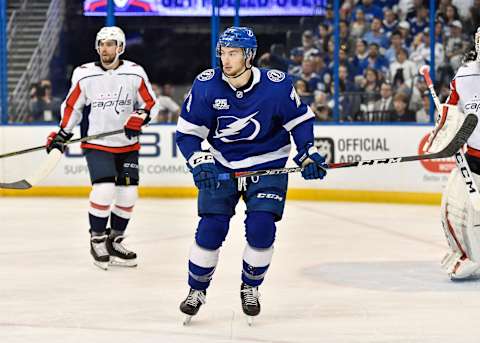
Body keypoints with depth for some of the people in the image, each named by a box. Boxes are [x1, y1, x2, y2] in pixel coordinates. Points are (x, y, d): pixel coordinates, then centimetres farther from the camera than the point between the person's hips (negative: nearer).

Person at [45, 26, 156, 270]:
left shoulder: (135, 74, -3)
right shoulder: (84, 75, -4)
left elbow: (149, 102, 5)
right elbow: (72, 106, 6)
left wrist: (139, 117, -14)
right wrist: (62, 135, 1)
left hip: (127, 145, 3)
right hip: (97, 144, -3)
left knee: (128, 194, 2)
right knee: (104, 188, -19)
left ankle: (114, 240, 20)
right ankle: (97, 239, -2)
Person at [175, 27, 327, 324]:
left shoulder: (276, 85, -18)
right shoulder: (206, 85, -15)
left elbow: (300, 119, -2)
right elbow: (187, 131, -8)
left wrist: (308, 153, -12)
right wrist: (200, 163, -21)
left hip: (268, 166, -1)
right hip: (222, 166, 1)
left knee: (261, 229, -13)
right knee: (211, 228, -8)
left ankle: (251, 288, 12)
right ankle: (197, 289, 12)